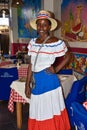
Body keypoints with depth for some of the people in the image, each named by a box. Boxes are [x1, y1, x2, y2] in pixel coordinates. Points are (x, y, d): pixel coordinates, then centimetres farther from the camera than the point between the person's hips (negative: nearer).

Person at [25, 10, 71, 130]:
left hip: (49, 82, -5)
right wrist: (27, 85, 7)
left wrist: (56, 69, -7)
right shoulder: (33, 42, 5)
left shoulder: (56, 42, -10)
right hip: (36, 82, 5)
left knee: (50, 113, 7)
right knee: (38, 113, 16)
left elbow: (68, 56, 4)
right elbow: (31, 65, 8)